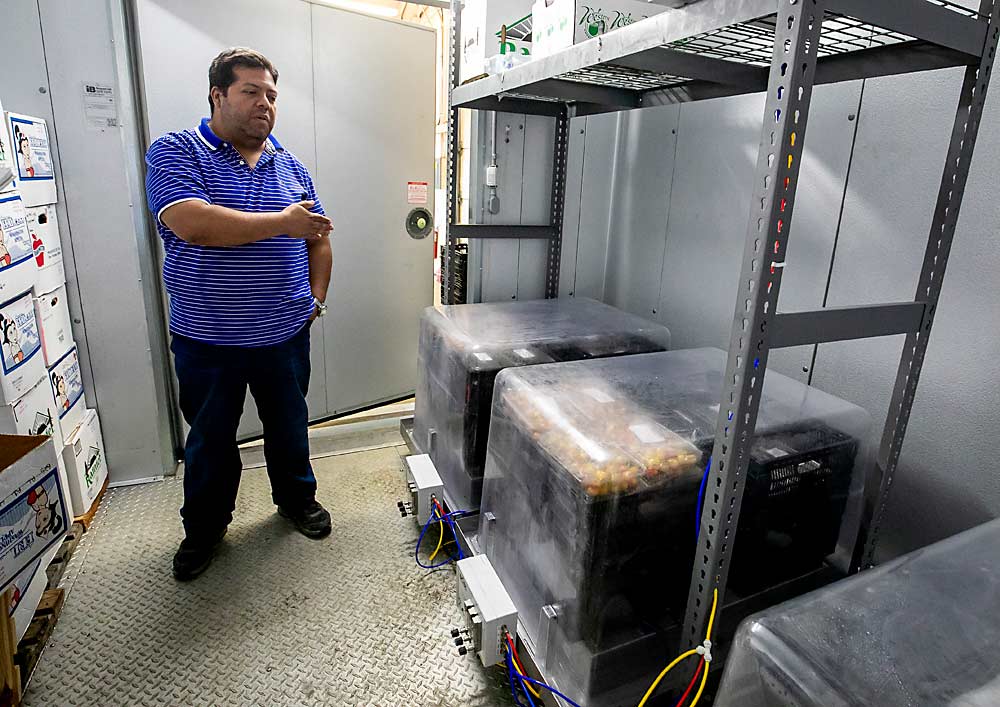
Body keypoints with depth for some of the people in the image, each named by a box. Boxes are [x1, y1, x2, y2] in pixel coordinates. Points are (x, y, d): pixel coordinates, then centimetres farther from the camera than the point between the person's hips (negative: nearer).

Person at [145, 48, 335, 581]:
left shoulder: (290, 167, 8)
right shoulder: (174, 153, -7)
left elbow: (317, 238, 15)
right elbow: (193, 224, -25)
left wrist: (316, 297, 4)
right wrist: (282, 222, -21)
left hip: (285, 335, 3)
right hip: (207, 341, -3)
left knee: (289, 426, 18)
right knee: (209, 440, 14)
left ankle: (297, 498, 42)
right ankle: (204, 527, 36)